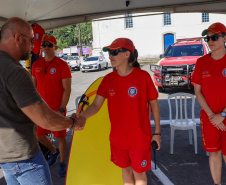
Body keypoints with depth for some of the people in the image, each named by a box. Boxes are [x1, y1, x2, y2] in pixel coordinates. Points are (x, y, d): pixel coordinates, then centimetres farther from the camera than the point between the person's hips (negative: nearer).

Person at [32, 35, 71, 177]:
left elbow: (67, 89, -12)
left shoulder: (62, 65, -10)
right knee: (39, 134, 12)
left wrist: (61, 109, -18)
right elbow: (34, 86, 14)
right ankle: (54, 151, 42)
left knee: (60, 136, 6)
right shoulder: (36, 65, 6)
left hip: (57, 108, -5)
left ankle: (62, 163, 27)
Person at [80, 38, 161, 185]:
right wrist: (81, 117, -28)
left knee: (139, 172, 14)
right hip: (118, 138, 4)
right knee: (126, 169, 22)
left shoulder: (143, 76, -15)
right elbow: (96, 105, -8)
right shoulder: (109, 79, -3)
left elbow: (154, 103, -7)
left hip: (140, 137, -4)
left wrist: (157, 132, -3)